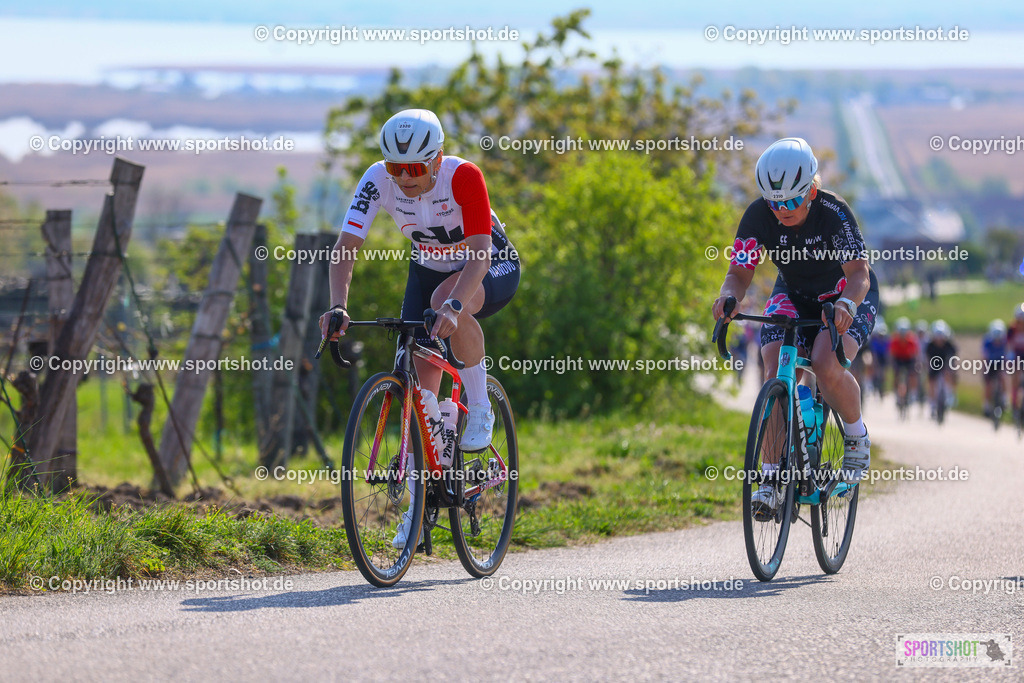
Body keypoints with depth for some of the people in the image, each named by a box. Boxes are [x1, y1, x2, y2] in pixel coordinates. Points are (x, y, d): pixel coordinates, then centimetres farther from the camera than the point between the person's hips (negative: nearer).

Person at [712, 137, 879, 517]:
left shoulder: (834, 213, -30)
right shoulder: (759, 216, -21)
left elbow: (859, 273, -37)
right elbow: (740, 272, -18)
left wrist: (847, 303, -59)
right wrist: (728, 297, -41)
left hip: (847, 297, -3)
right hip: (794, 297, 3)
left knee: (826, 365, -30)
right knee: (776, 374, -20)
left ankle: (857, 438, -1)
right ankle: (772, 478, -15)